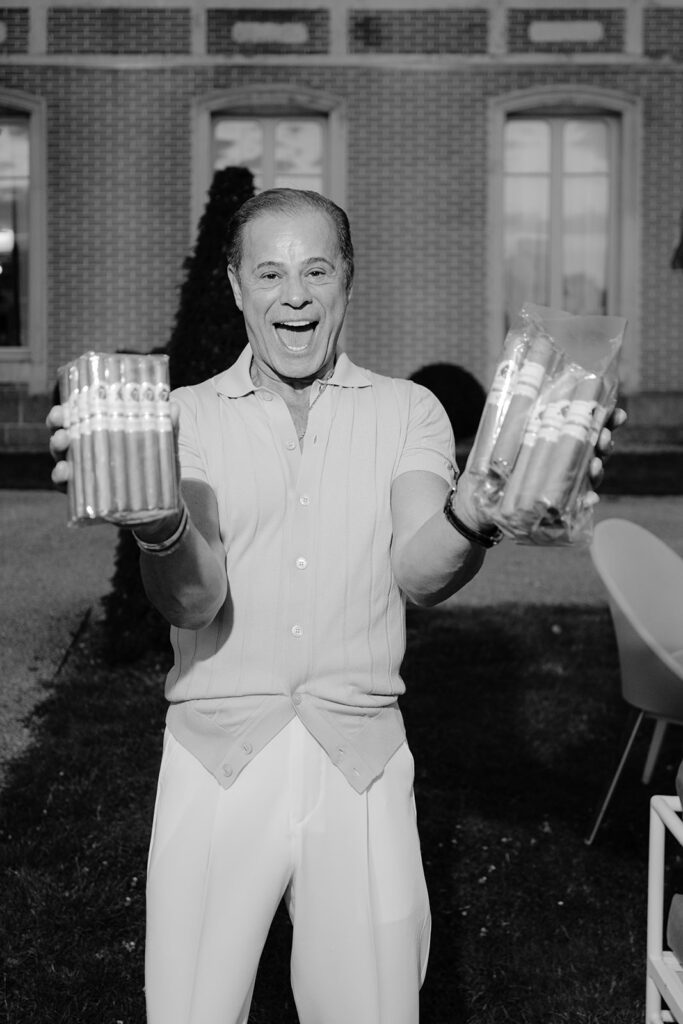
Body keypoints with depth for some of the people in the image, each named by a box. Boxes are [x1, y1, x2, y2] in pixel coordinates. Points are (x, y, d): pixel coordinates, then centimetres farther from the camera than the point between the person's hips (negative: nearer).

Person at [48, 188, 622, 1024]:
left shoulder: (408, 412, 4)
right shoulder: (186, 416, 2)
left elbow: (419, 572, -13)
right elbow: (192, 601, -12)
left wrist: (474, 516, -37)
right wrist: (156, 524, -36)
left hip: (360, 757, 1)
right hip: (217, 755, 0)